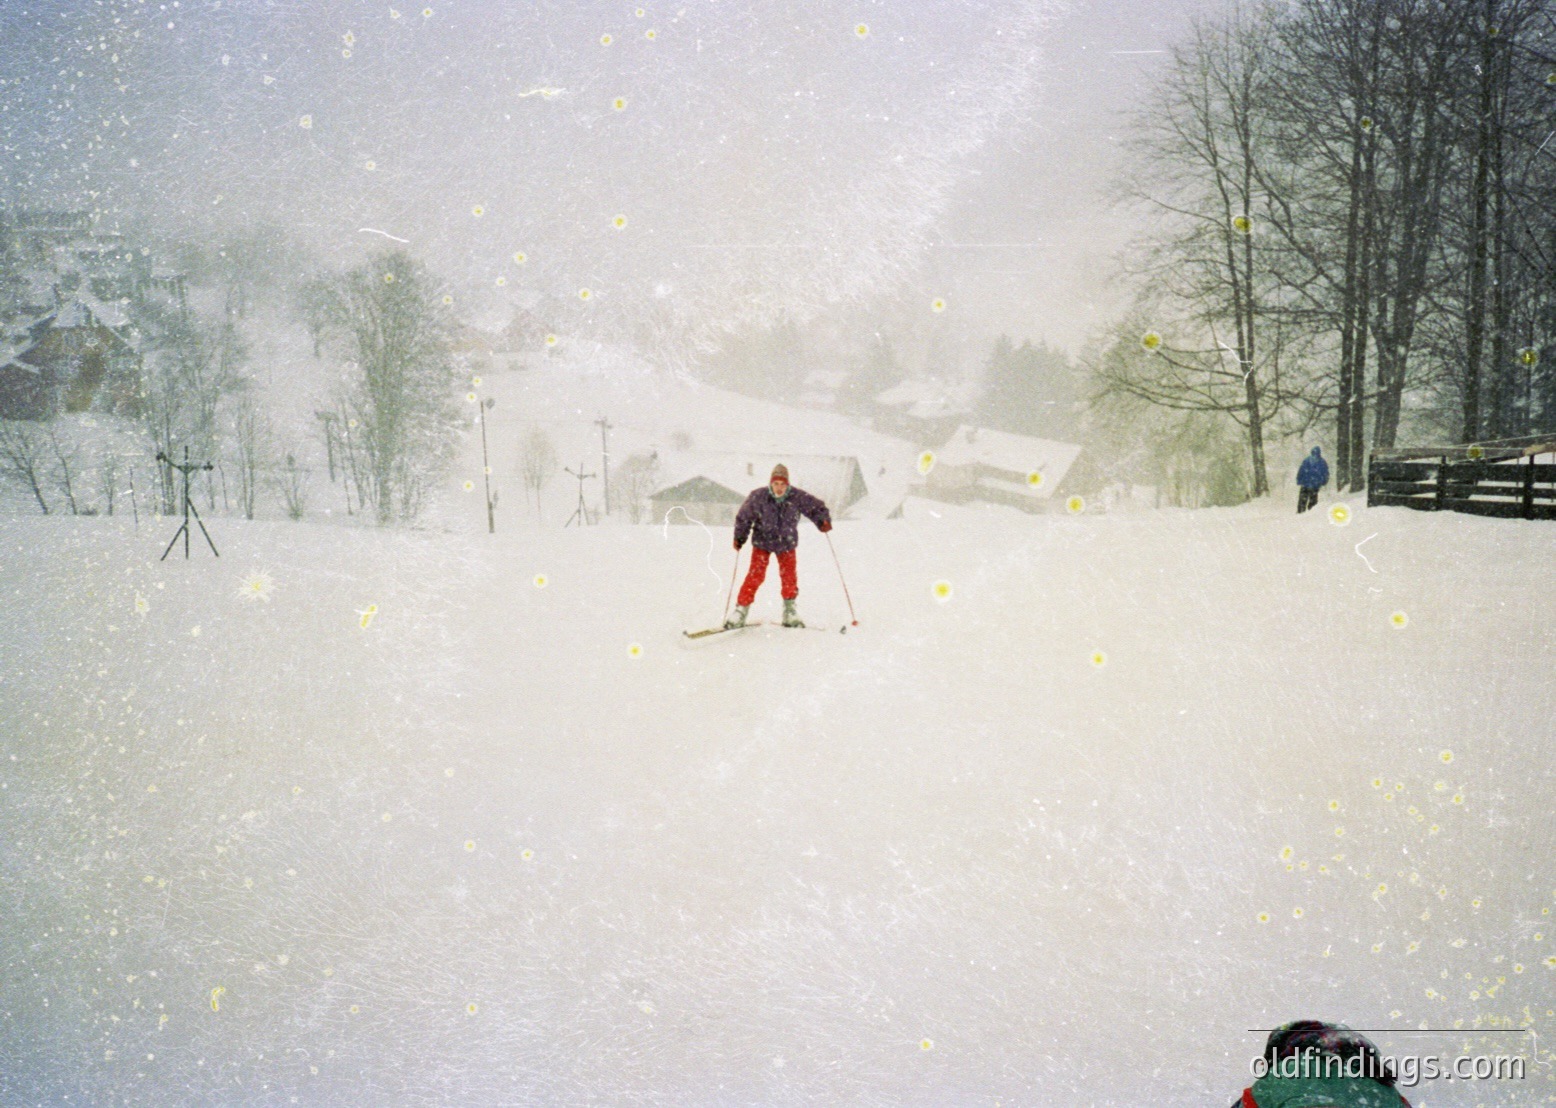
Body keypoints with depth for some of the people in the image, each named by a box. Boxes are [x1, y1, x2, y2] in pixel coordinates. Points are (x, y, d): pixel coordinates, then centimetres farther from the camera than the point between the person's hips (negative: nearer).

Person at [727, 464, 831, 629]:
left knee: (789, 576, -4)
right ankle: (741, 610, -2)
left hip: (786, 543, 1)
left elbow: (816, 507, -6)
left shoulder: (797, 497, -16)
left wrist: (823, 521, -24)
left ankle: (790, 611, 15)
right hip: (762, 542, -1)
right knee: (756, 575, -10)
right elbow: (744, 517, -5)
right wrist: (739, 537, -5)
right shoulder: (758, 497, -17)